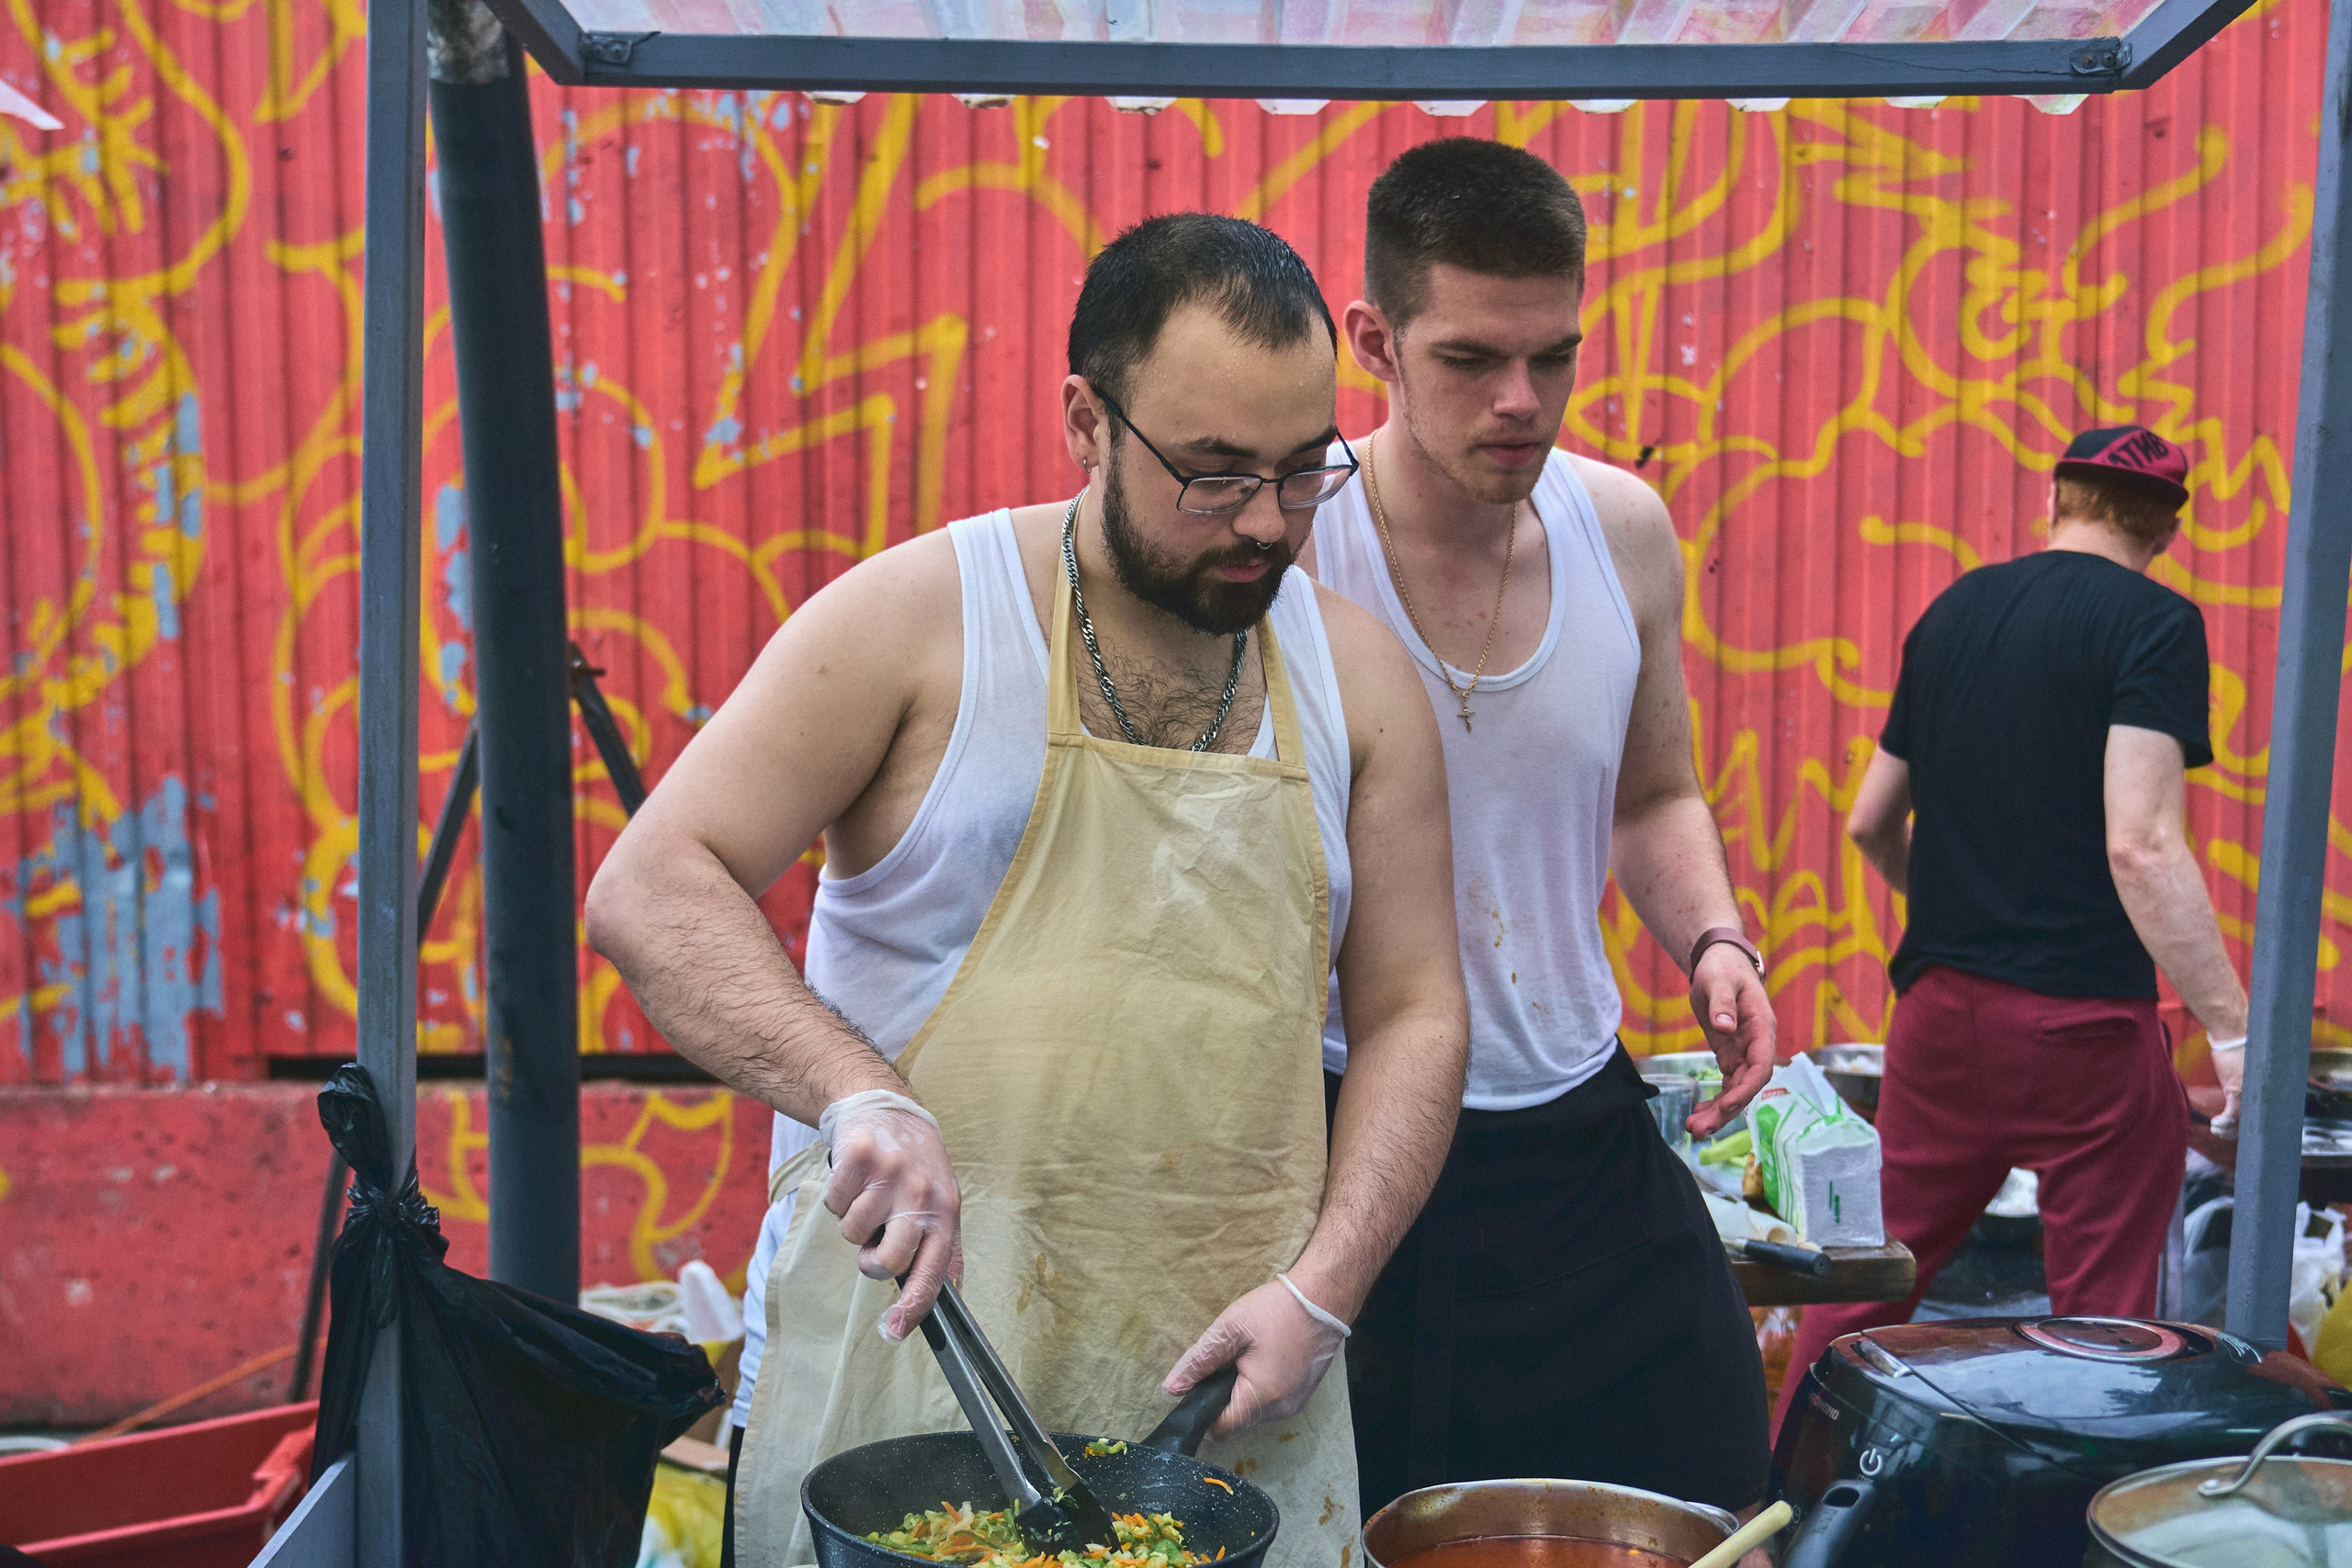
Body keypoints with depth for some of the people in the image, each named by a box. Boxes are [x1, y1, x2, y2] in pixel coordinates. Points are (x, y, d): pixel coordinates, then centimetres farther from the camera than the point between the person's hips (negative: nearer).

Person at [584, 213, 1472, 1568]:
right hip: (918, 1333, -2)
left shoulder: (1359, 676, 5)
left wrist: (1320, 1293, -6)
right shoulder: (919, 617, -6)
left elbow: (1415, 1013, 7)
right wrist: (857, 1092, -25)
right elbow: (650, 891, -9)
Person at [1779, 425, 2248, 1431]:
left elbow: (1870, 824, 17)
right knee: (2101, 1309, 6)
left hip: (1937, 1004, 6)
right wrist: (2233, 1028, -16)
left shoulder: (1953, 610, 12)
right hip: (2083, 1021, -6)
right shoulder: (2155, 624, -6)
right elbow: (2140, 847, -18)